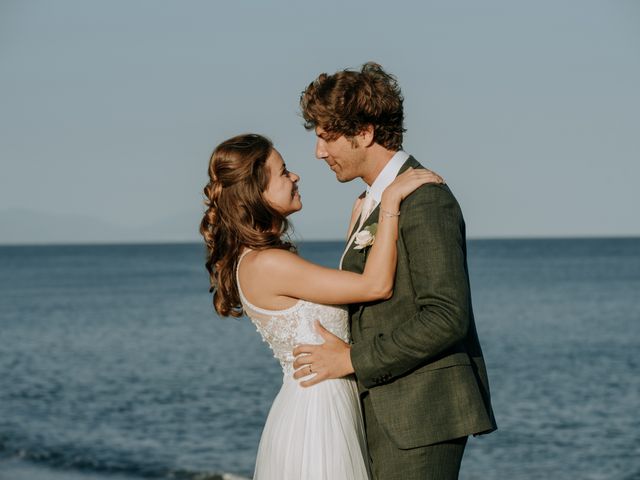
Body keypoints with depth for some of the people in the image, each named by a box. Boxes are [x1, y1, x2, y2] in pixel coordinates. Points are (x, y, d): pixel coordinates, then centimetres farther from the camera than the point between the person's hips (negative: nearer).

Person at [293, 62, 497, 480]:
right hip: (386, 414, 10)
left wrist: (353, 360, -17)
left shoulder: (425, 200, -15)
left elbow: (446, 317, -22)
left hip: (420, 414, -10)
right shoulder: (377, 200, 17)